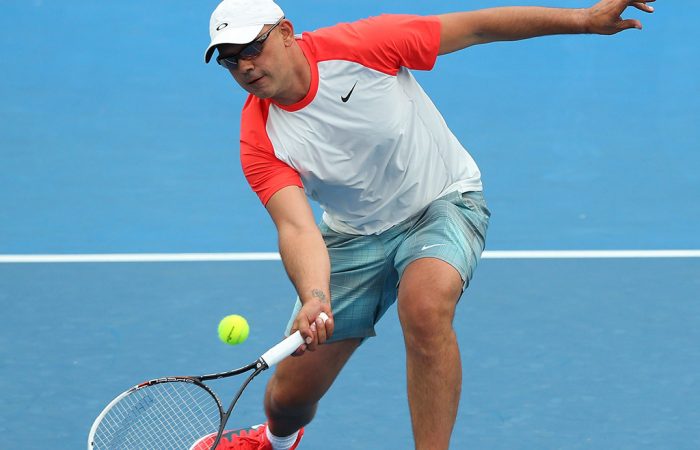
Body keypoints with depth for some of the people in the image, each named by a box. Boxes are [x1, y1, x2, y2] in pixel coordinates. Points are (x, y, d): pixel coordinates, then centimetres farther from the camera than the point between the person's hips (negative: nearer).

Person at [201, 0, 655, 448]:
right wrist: (314, 298, -52)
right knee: (290, 394, 5)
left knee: (425, 306, -37)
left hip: (444, 201, -3)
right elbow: (298, 228, -31)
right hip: (354, 235, 3)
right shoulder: (261, 141, -18)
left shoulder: (358, 44, -23)